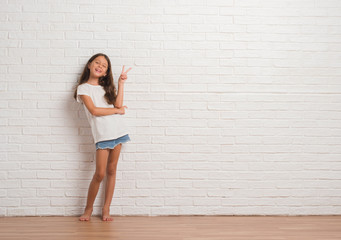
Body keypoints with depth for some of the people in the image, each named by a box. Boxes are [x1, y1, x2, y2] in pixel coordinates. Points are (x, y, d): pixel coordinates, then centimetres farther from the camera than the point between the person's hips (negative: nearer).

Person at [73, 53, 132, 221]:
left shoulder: (107, 87, 17)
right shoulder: (83, 88, 2)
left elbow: (118, 104, 1)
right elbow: (94, 110, -10)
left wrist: (121, 83, 1)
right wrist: (117, 111, -4)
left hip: (117, 131, 5)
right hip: (102, 135, -5)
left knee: (111, 170, 7)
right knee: (99, 174, -6)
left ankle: (106, 208, 15)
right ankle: (88, 208, 12)